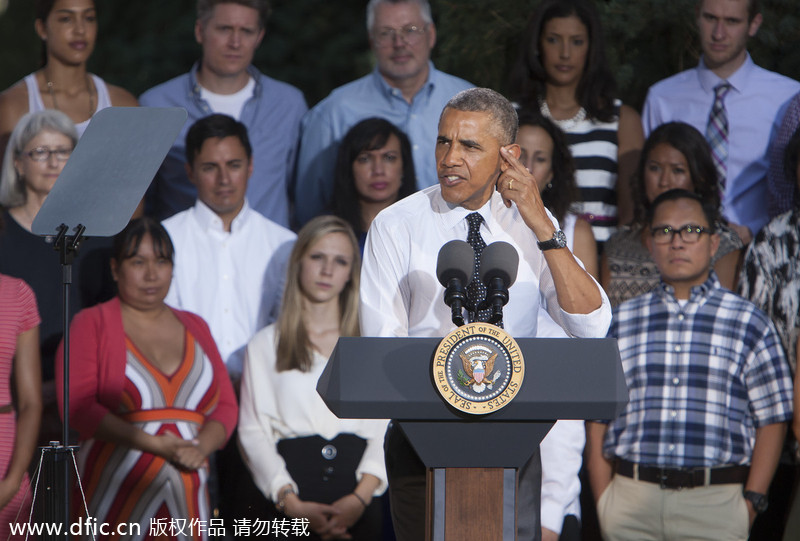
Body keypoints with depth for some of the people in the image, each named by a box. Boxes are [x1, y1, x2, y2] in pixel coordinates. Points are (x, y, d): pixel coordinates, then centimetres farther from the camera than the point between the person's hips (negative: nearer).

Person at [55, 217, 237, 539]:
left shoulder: (194, 328, 18)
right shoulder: (91, 325, 5)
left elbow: (226, 405, 13)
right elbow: (78, 406, -8)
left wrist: (201, 447, -9)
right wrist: (155, 446, -15)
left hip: (187, 495, 4)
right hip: (116, 492, -4)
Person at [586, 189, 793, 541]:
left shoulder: (749, 323, 8)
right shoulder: (621, 322, 13)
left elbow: (771, 419, 4)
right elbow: (597, 420, 11)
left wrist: (752, 499, -6)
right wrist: (604, 501, 1)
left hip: (715, 500, -2)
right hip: (630, 498, 2)